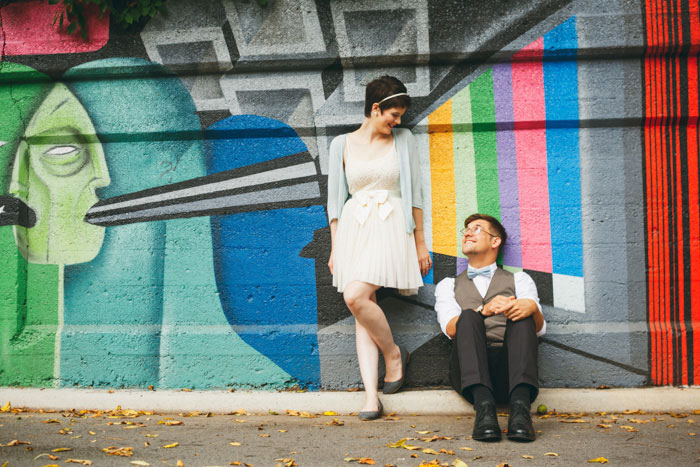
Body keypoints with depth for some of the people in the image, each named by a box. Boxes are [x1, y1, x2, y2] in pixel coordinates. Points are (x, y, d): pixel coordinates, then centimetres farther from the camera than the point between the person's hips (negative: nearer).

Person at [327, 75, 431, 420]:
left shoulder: (403, 140, 8)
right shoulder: (342, 145, 8)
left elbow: (414, 194, 10)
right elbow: (335, 199, 11)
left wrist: (420, 243, 7)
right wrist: (334, 248, 8)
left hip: (391, 227, -2)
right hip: (353, 230, 2)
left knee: (356, 297, -22)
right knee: (361, 308, -5)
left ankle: (393, 353, 3)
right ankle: (371, 395, -6)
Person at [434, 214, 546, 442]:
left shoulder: (519, 280, 25)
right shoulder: (448, 285, 26)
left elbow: (539, 328, 8)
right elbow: (451, 328, 5)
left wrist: (532, 308, -18)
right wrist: (485, 310, -15)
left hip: (511, 367, 0)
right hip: (470, 371, 0)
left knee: (521, 314, -26)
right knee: (468, 316, -27)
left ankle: (520, 408, -47)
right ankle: (484, 407, -47)